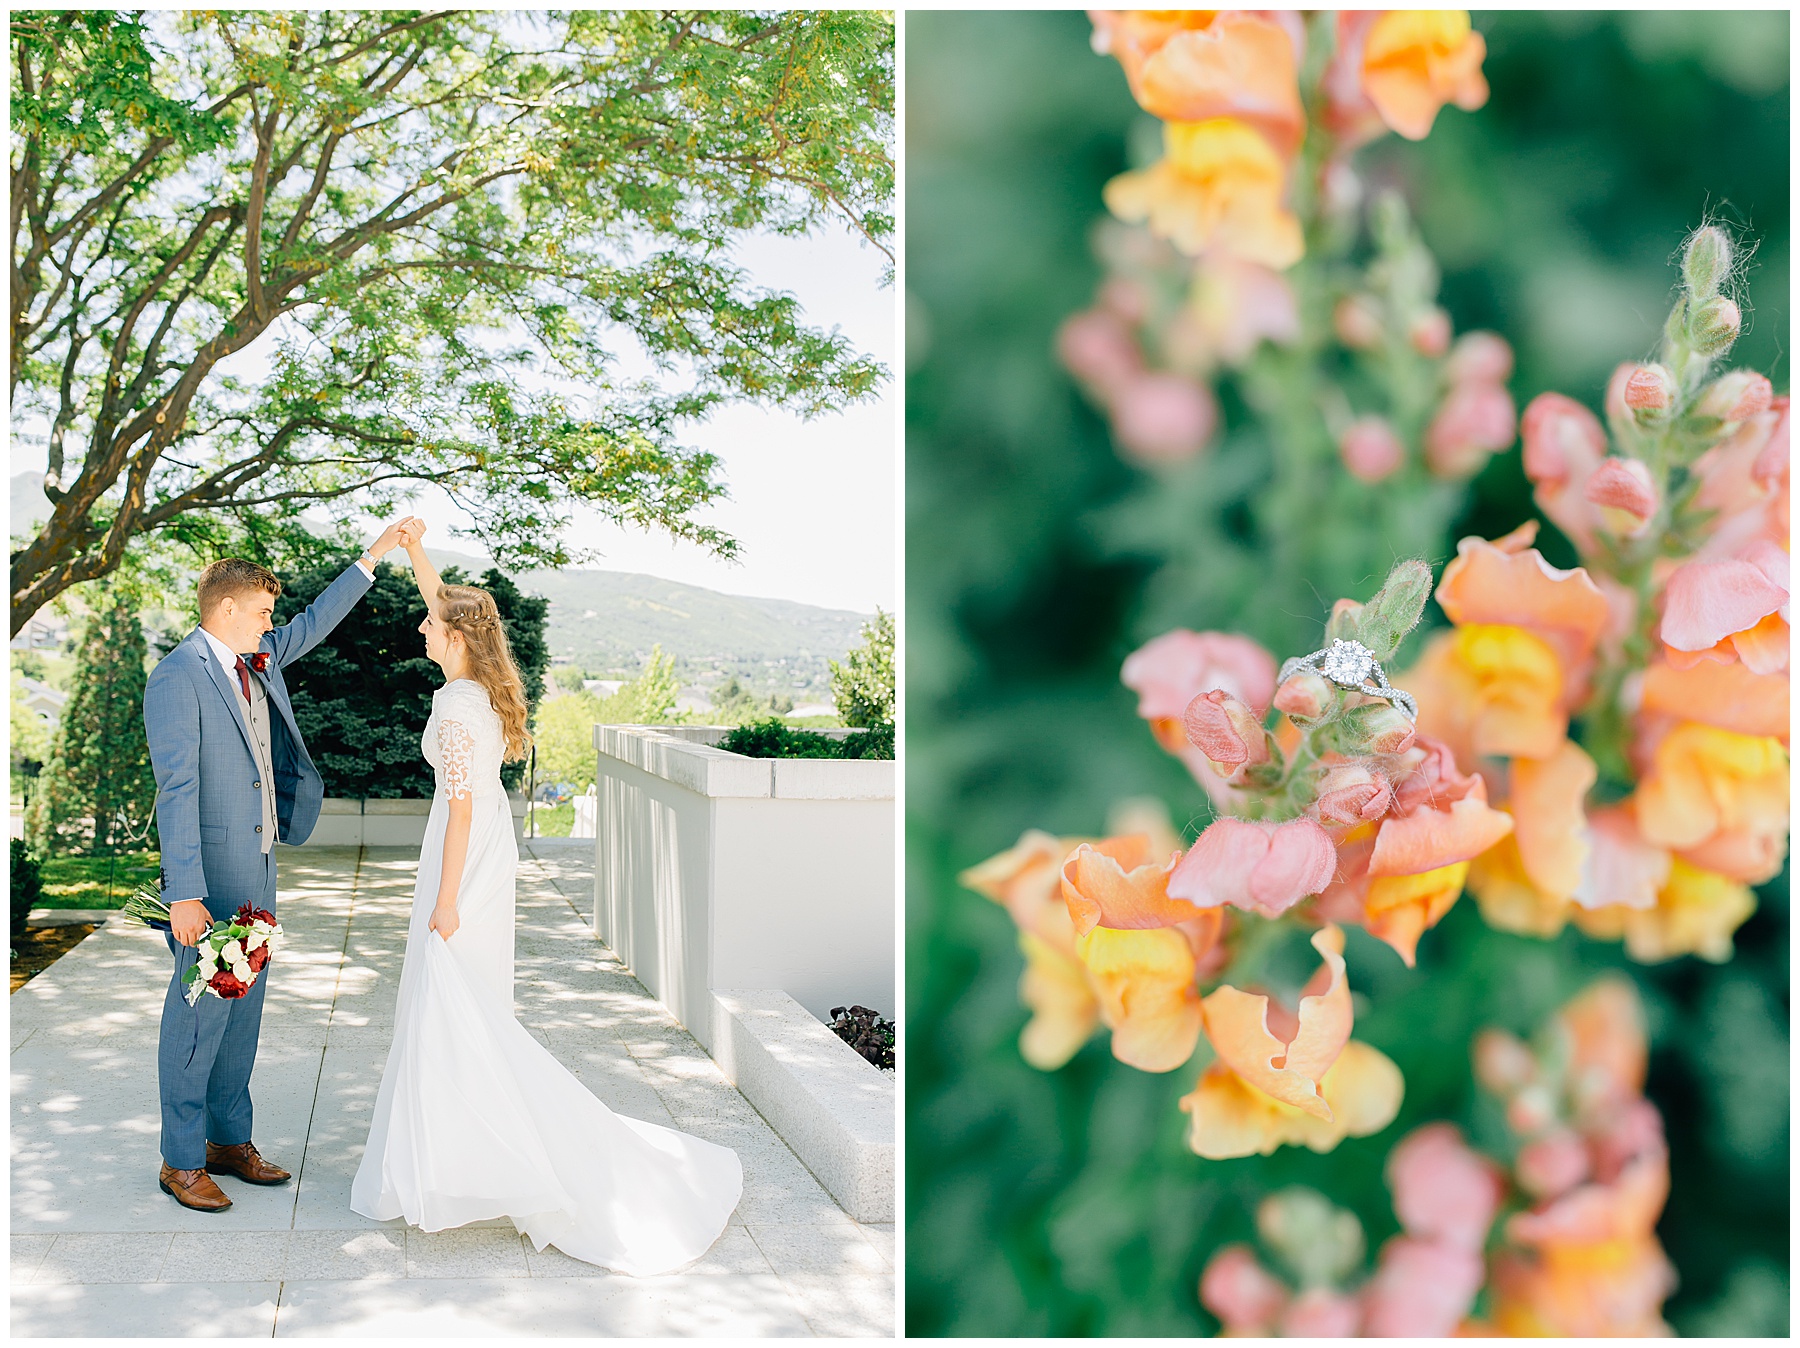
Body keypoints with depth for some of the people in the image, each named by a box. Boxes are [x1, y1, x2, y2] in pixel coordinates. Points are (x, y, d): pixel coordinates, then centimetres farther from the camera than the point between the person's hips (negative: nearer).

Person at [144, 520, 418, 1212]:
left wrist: (372, 558, 27)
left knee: (244, 1006, 13)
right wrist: (184, 894, -23)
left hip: (258, 864, 9)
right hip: (211, 869, -8)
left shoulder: (258, 659, 10)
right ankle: (181, 1160, 11)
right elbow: (176, 790, -20)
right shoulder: (176, 677, -15)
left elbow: (314, 623, 28)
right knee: (199, 1010, -1)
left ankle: (229, 1140, 25)